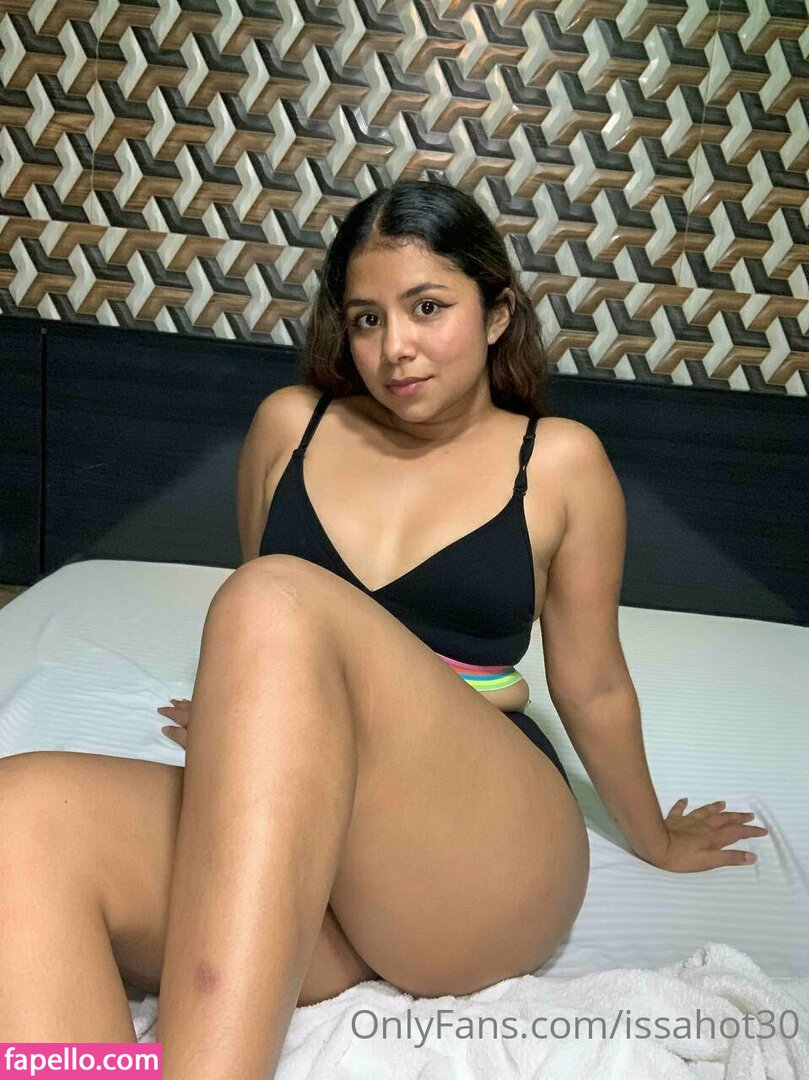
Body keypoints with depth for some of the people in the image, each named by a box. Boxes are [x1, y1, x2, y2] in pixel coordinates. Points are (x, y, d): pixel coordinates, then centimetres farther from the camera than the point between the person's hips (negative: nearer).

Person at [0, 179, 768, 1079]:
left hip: (487, 846, -2)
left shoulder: (560, 462, 5)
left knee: (276, 602, -30)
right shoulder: (290, 424, 12)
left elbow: (592, 685, 15)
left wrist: (653, 841, 26)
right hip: (297, 843, 3)